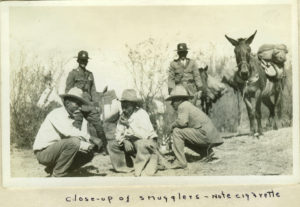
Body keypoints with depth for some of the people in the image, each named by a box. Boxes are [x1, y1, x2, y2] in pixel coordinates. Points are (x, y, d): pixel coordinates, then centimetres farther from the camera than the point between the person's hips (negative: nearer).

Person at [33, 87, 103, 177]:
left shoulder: (74, 118, 10)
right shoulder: (57, 113, -15)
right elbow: (68, 131, -32)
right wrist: (91, 138, -31)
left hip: (57, 151, 8)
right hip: (44, 152, -8)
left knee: (88, 154, -1)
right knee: (73, 142, -30)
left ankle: (52, 169, 8)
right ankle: (58, 176, -16)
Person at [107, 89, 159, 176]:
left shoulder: (141, 114, -21)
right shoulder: (123, 116, -1)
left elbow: (145, 135, -32)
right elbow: (118, 134, -1)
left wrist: (129, 125, -33)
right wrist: (125, 141, -23)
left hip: (148, 142, -7)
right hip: (130, 143, 7)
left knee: (141, 143, -40)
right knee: (111, 145, -5)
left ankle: (141, 170, -21)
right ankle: (130, 166, -5)